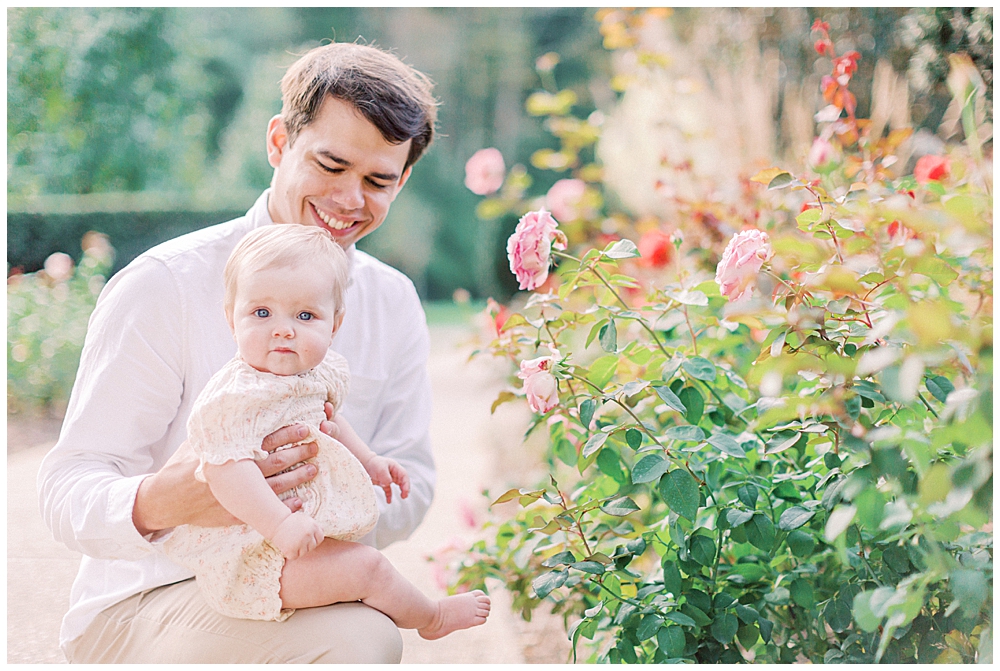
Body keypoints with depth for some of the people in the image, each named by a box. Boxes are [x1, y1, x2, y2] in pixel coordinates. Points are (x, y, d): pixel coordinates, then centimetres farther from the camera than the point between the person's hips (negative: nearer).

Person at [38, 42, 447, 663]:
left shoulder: (394, 304, 6)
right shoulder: (164, 286, -10)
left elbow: (409, 486, 4)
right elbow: (70, 488, -13)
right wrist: (162, 502, -36)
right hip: (144, 604, -4)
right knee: (358, 641, -30)